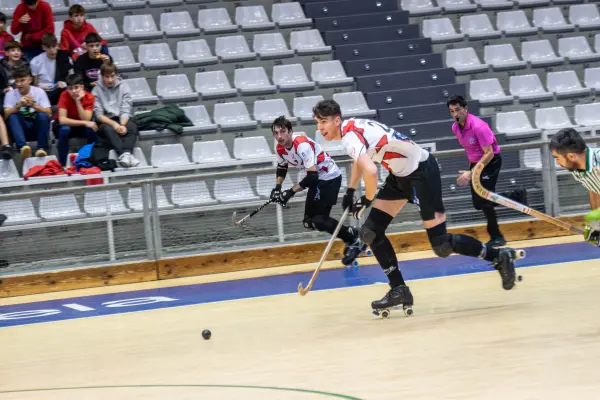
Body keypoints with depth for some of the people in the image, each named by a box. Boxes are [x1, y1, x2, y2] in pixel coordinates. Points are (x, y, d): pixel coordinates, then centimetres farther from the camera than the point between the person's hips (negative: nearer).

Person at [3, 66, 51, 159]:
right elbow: (6, 115, -13)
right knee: (12, 116, -30)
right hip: (20, 127, 1)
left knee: (43, 115, -30)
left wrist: (34, 105, -26)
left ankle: (42, 148, -29)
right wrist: (19, 106, -29)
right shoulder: (10, 94, -2)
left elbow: (48, 113, -11)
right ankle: (22, 147, -48)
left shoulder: (39, 92, -4)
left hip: (37, 126, -1)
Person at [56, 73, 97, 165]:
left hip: (81, 127, 2)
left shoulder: (89, 97, -18)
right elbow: (62, 120, -32)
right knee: (64, 129, -36)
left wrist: (78, 101, -35)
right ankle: (62, 163, -25)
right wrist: (85, 123, -38)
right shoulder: (65, 96, -23)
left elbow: (86, 120, -26)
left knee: (92, 129, -30)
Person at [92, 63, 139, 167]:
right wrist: (113, 124, -24)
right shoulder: (96, 91, 1)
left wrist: (122, 125, -23)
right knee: (108, 129, -36)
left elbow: (126, 110, -3)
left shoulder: (123, 87, 4)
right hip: (105, 121, -2)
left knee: (132, 126, -32)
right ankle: (123, 154, -55)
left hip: (122, 119, 2)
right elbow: (98, 114, -7)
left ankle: (126, 153, -53)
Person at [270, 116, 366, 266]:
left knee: (319, 221, -18)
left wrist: (291, 192, -29)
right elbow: (281, 168, 20)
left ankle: (354, 240, -5)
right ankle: (351, 234, 14)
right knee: (310, 222, 6)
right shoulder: (281, 148, -3)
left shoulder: (302, 145, -30)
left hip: (330, 177, -9)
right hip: (317, 180, 9)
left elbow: (312, 176, -33)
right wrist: (277, 187, 5)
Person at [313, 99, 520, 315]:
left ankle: (499, 257, 10)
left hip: (422, 172, -10)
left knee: (441, 245, -9)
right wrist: (350, 191, 27)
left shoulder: (350, 137, -24)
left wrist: (367, 199, -19)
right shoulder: (352, 127, 7)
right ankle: (399, 290, 8)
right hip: (402, 174, 10)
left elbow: (370, 171, -39)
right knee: (371, 232, 4)